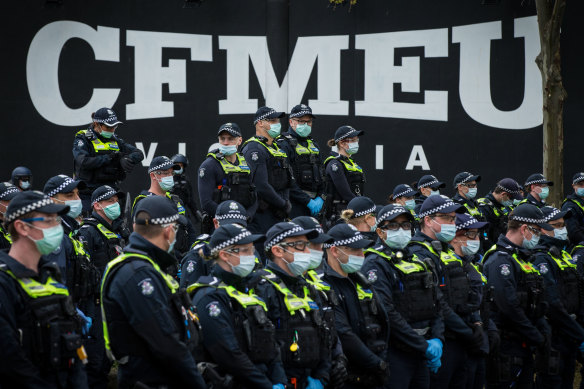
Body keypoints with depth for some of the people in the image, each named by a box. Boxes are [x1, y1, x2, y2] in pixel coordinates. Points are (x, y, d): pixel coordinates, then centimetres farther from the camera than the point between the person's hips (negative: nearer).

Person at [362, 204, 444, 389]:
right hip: (394, 354, -7)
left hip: (421, 356, 7)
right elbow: (387, 313, -19)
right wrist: (424, 346, -17)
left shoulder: (417, 262, 17)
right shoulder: (375, 264, -9)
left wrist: (437, 340, -4)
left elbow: (435, 307, 14)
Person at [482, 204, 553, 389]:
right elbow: (509, 308, -23)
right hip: (505, 347, -10)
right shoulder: (500, 260, -16)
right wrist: (538, 339, -15)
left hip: (523, 345, 10)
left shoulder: (522, 258, 18)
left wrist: (544, 332, 5)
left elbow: (536, 303, 20)